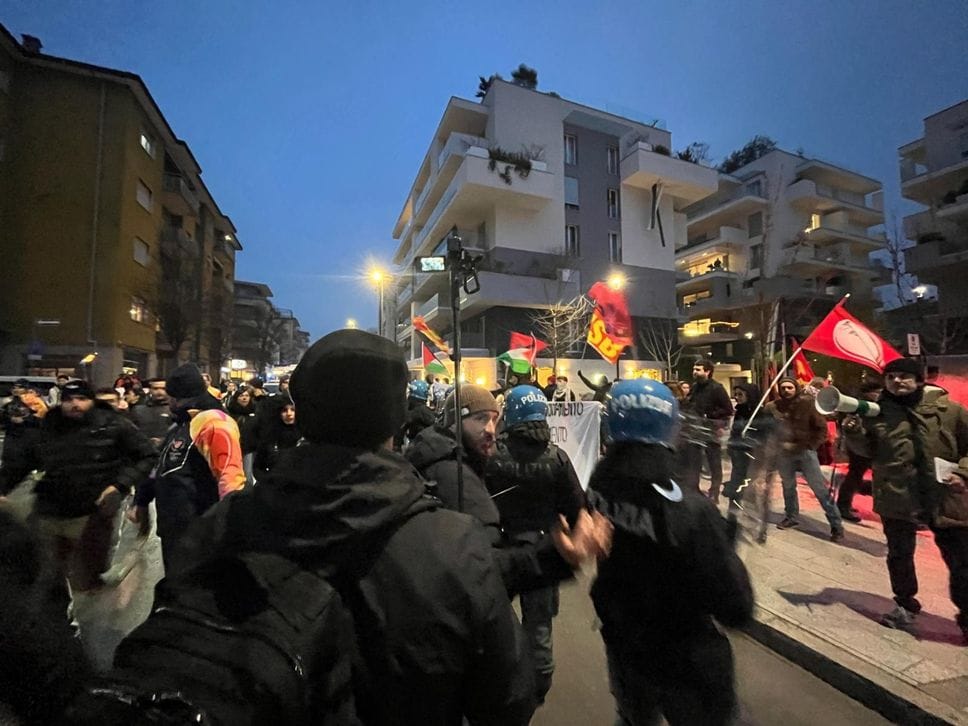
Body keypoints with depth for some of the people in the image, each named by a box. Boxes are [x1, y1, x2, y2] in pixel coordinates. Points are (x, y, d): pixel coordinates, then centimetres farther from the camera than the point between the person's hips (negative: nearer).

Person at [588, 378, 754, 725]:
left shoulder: (600, 484, -19)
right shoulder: (691, 510, -33)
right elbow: (736, 610, -23)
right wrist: (728, 550, -9)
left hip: (622, 645, 4)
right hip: (683, 664, -4)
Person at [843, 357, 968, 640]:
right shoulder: (877, 412, -2)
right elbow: (869, 451, 5)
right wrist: (854, 432, -13)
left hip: (945, 497, -1)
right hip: (897, 497, 1)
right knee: (899, 555, 15)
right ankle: (906, 607, 36)